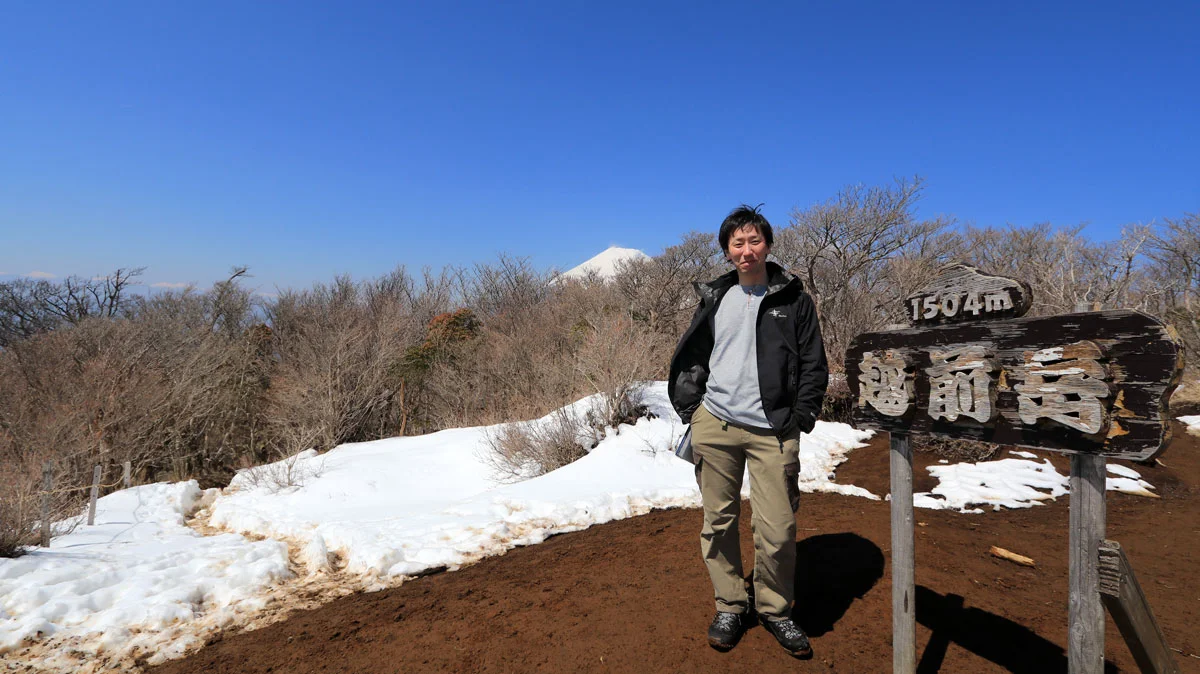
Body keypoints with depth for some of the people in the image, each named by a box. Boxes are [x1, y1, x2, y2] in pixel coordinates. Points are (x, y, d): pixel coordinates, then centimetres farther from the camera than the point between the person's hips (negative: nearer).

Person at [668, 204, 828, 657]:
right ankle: (730, 606, 27)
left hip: (772, 432, -2)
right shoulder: (715, 298, 10)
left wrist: (800, 419, -4)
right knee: (718, 522, 8)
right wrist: (690, 409, 7)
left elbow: (814, 365, 4)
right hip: (714, 425, 2)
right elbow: (690, 357, 15)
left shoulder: (793, 299, 4)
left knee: (777, 530, -2)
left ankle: (775, 610, 23)